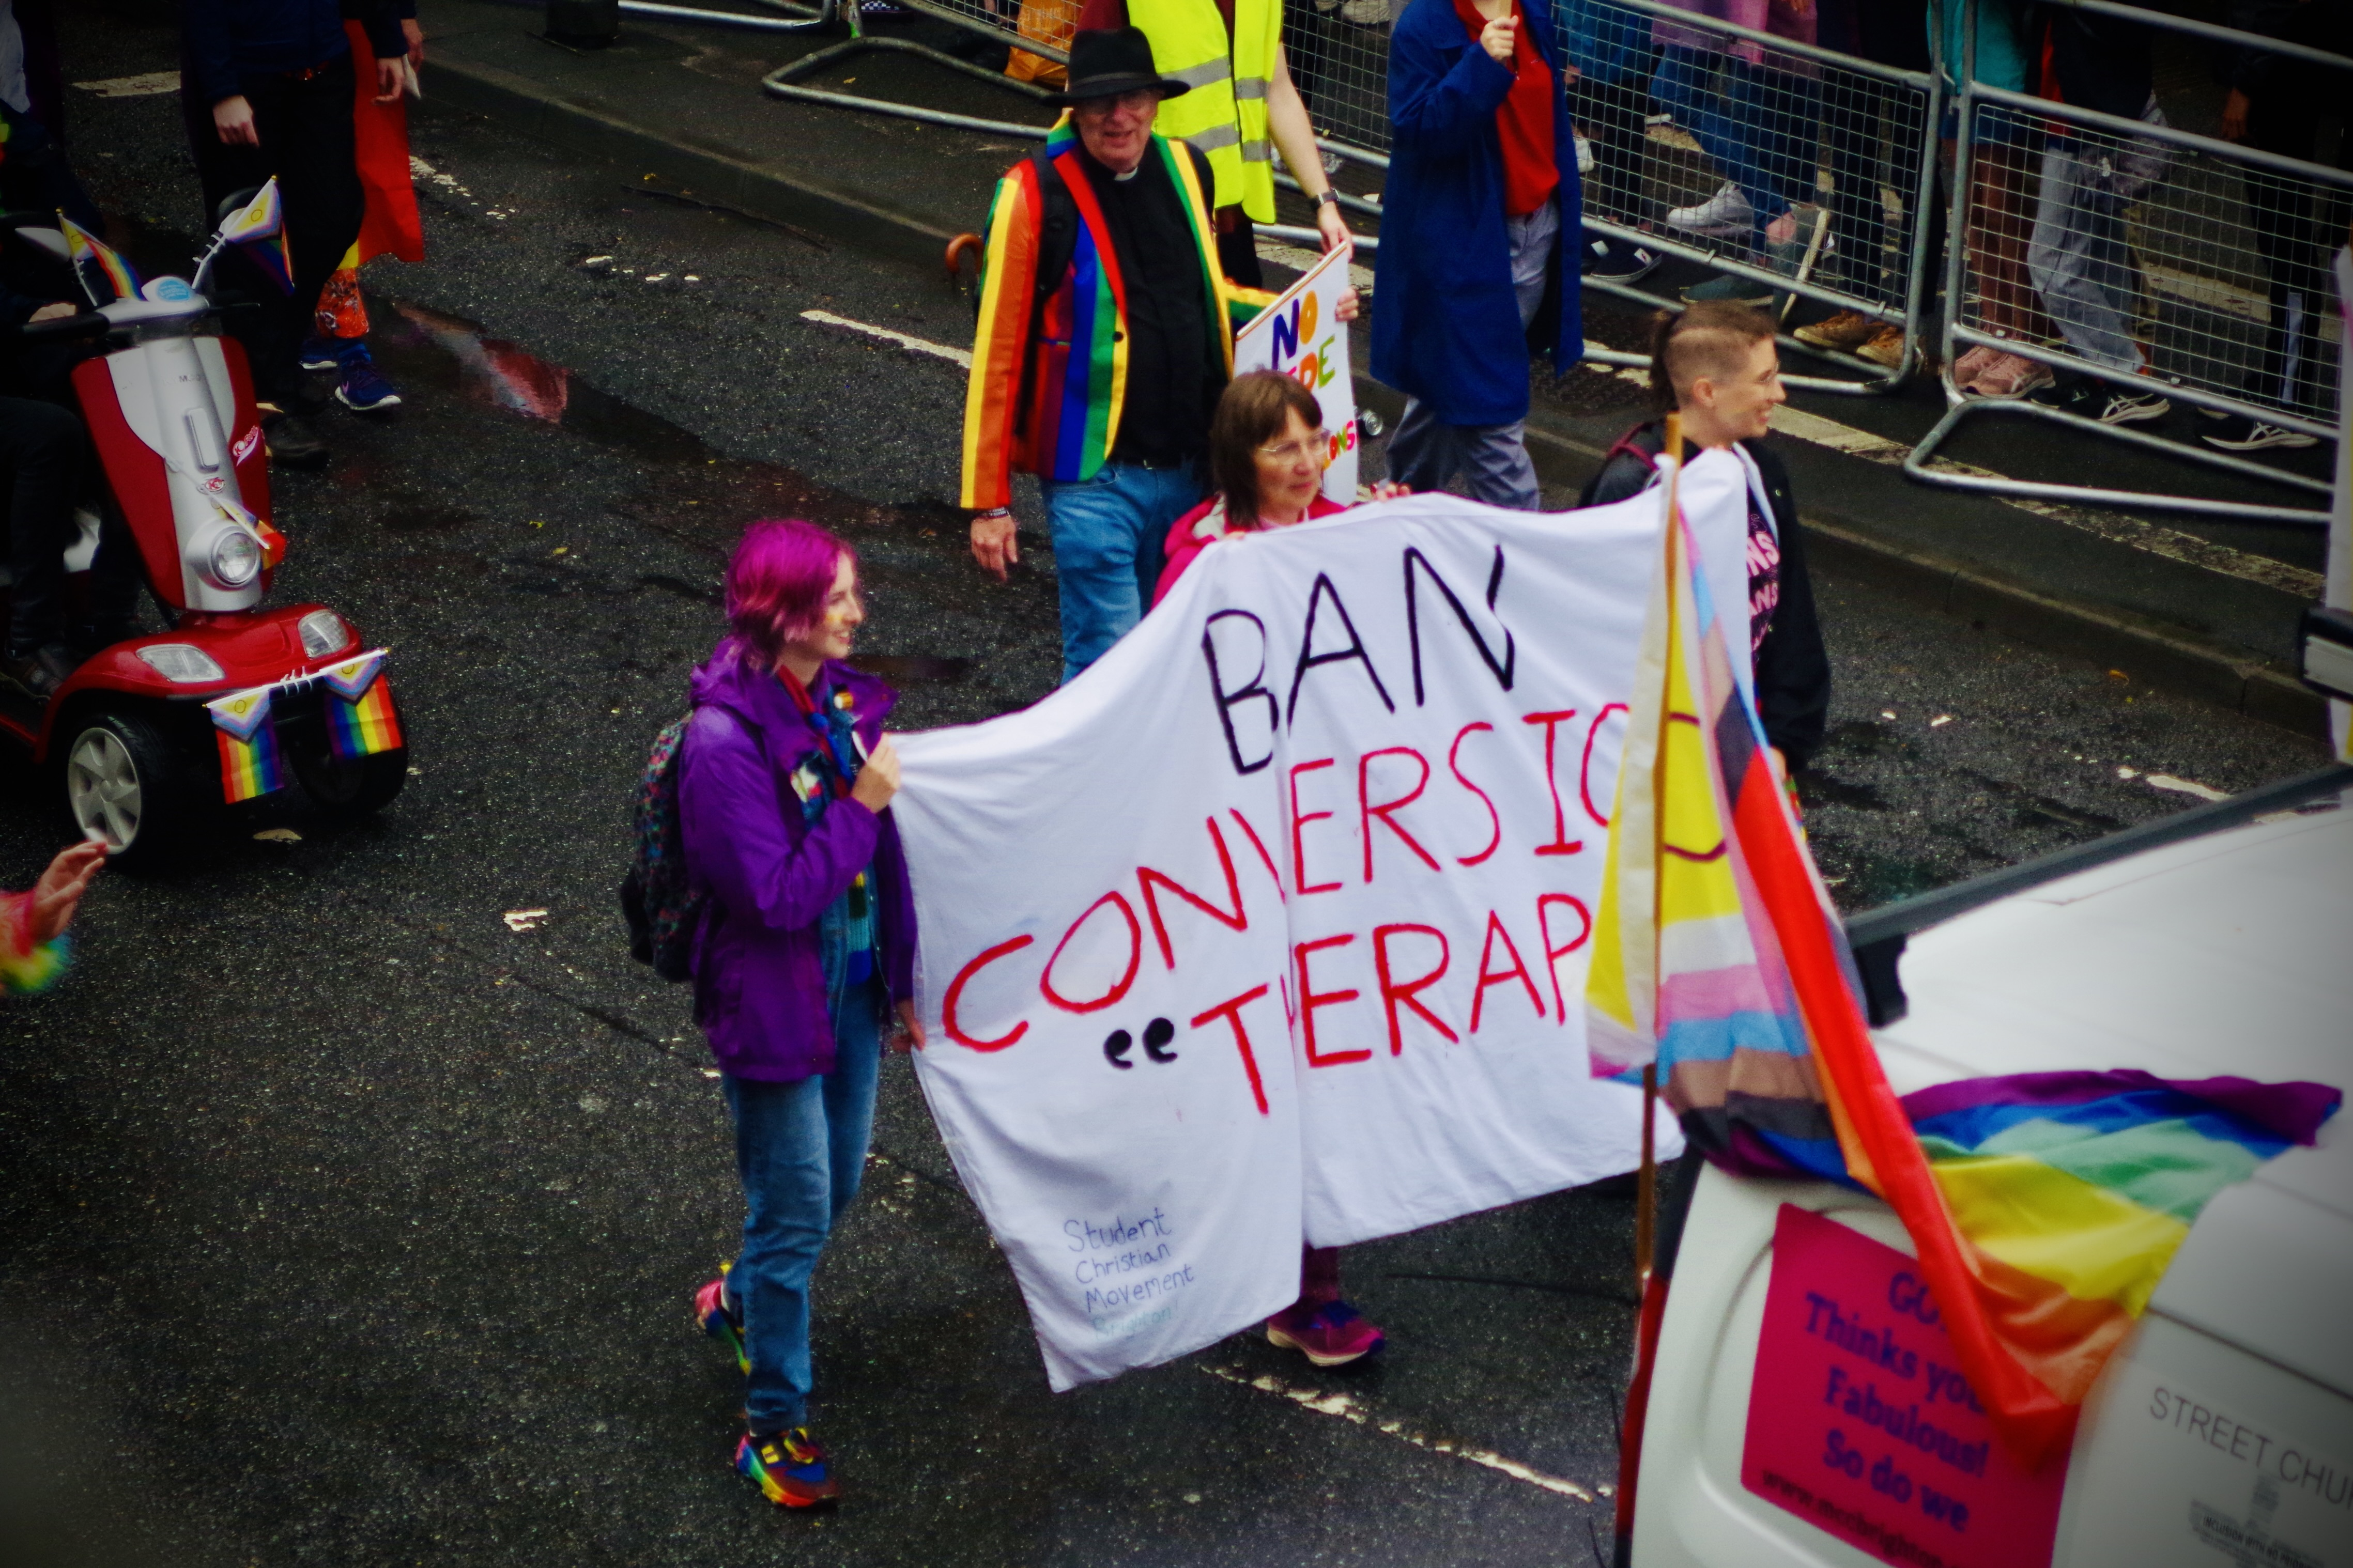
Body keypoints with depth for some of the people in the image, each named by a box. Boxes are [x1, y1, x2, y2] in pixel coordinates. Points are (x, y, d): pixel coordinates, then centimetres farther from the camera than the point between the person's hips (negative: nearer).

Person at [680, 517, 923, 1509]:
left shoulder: (840, 699, 0)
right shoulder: (725, 740, -24)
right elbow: (776, 894, -26)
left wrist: (900, 984, 12)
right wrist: (861, 805, -21)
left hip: (850, 986, 7)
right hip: (771, 1002, -7)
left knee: (836, 1186, 21)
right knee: (796, 1212, 3)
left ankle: (740, 1302, 50)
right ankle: (774, 1425, 20)